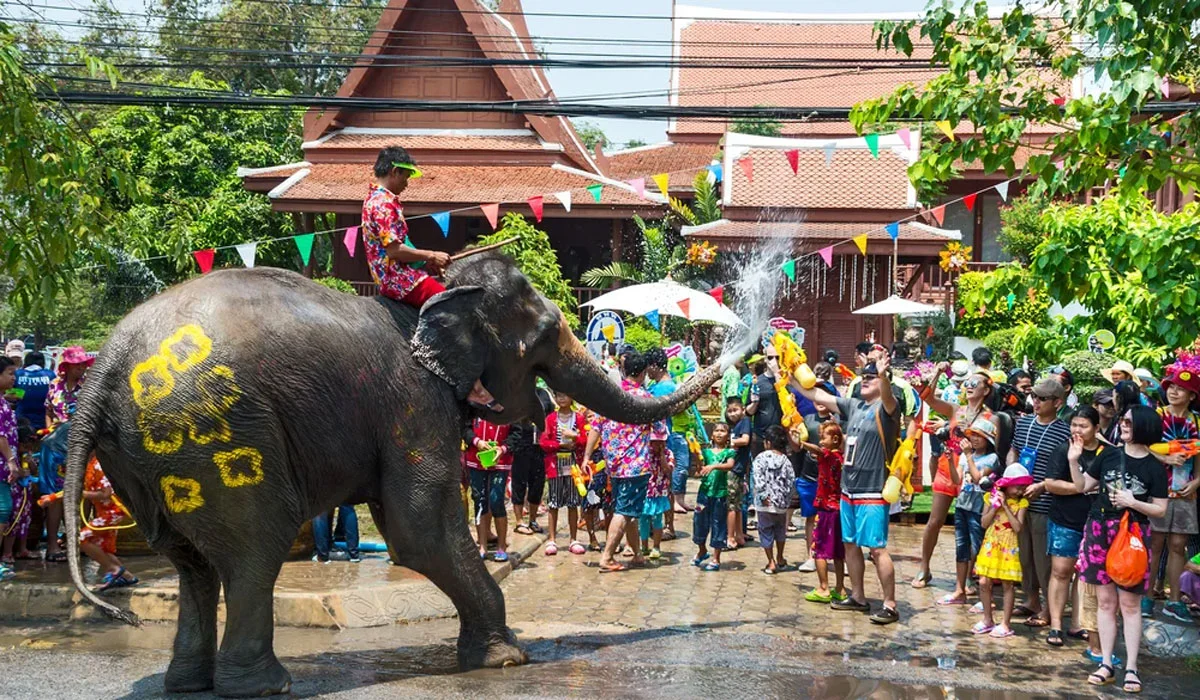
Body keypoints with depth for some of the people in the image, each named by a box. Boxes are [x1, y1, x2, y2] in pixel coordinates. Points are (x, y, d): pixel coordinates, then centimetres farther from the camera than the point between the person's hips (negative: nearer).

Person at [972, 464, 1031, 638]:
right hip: (990, 546, 3)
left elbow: (1018, 528, -17)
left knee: (1008, 584, 1)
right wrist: (995, 506, -13)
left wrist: (1006, 506, -17)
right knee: (984, 583, 2)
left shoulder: (1021, 503, -5)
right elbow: (984, 523, -3)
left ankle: (1005, 624, 9)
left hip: (1008, 548, -3)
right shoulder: (993, 497, 1)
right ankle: (987, 620, 17)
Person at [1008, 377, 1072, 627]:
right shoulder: (1023, 423, 9)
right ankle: (1031, 601, 29)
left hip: (1044, 505, -6)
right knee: (1024, 554, 15)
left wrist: (1042, 486, -19)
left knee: (1044, 559, 0)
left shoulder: (1064, 433, -11)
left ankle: (1049, 609, 12)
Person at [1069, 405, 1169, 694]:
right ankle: (1106, 663, 14)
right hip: (1099, 532, 3)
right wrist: (1073, 462, -5)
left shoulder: (1154, 468, -4)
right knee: (1105, 601, 8)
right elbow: (1083, 486, 9)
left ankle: (1131, 668, 8)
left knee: (1129, 604, 2)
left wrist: (1133, 503, -17)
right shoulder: (1109, 455, 3)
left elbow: (1161, 509, -3)